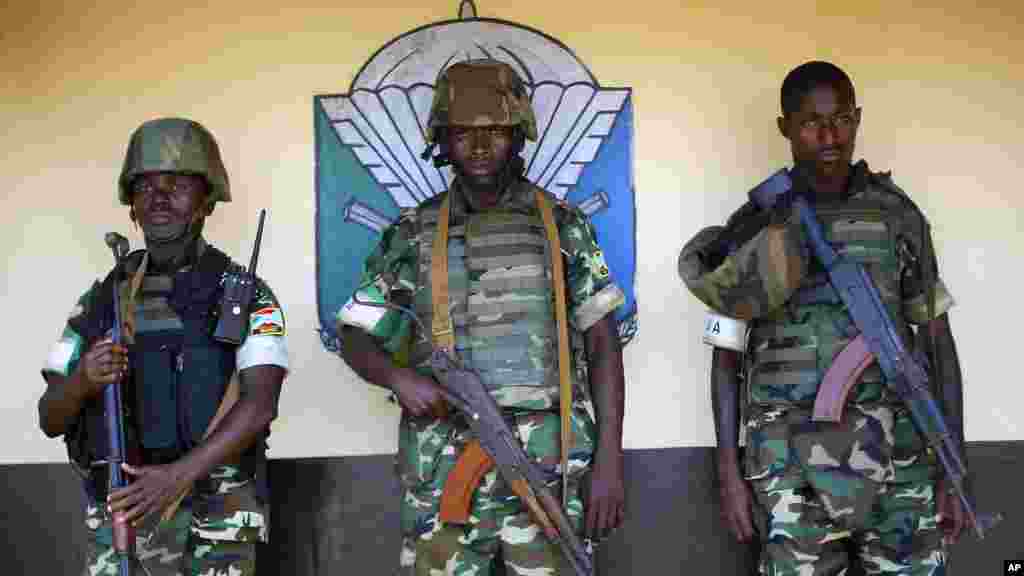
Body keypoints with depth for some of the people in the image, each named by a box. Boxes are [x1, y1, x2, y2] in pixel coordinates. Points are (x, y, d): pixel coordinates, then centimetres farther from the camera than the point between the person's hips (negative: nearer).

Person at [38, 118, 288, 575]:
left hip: (212, 525, -3)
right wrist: (83, 380, -17)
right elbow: (51, 420, 6)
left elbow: (260, 406, -16)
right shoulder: (101, 301, 8)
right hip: (118, 521, 3)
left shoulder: (246, 295, -3)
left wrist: (179, 475, -29)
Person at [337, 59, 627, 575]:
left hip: (548, 464, -1)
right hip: (443, 468, 1)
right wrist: (398, 376, -13)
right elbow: (354, 336, 9)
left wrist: (609, 460, -4)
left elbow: (602, 343, 4)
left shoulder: (563, 225, 4)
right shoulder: (413, 235, 6)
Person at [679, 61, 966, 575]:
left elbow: (938, 342, 7)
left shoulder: (898, 216, 5)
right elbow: (726, 357, 4)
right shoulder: (754, 227, 1)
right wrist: (729, 473, -2)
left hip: (897, 456, 1)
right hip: (792, 463, -1)